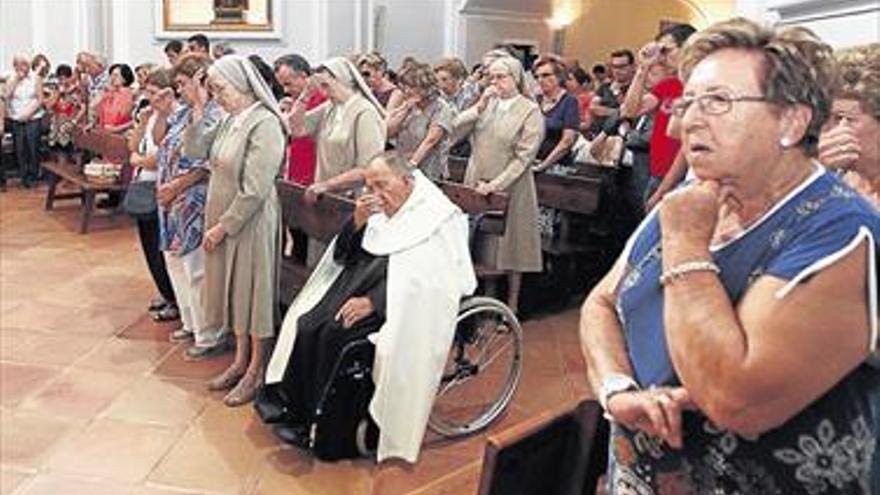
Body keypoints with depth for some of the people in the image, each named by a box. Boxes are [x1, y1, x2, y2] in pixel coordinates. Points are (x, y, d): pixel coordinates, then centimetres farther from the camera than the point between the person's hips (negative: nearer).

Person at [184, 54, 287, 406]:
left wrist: (223, 227, -17)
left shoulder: (265, 125, -19)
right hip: (223, 220, 8)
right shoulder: (230, 121, 7)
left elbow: (254, 190, -22)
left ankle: (256, 371, 17)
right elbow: (194, 151, 7)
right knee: (233, 289, 16)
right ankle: (241, 361, 31)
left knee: (253, 291, 3)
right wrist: (198, 109, 0)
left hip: (251, 222, -8)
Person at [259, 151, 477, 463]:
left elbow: (419, 276, -17)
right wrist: (357, 223, -6)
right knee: (306, 325, -16)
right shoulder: (381, 211, 13)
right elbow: (342, 256, 13)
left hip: (398, 303, -7)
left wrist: (371, 302, -24)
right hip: (357, 285, 7)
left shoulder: (439, 217, -8)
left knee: (334, 334, -25)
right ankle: (296, 409, -3)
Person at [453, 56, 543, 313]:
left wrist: (495, 184, -18)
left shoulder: (530, 111, -6)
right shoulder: (487, 104, 10)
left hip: (510, 188, -4)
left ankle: (511, 302, 17)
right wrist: (479, 107, -10)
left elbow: (524, 157, -13)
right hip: (476, 184, 5)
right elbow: (457, 128, 1)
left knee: (508, 244, 4)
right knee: (478, 242, 8)